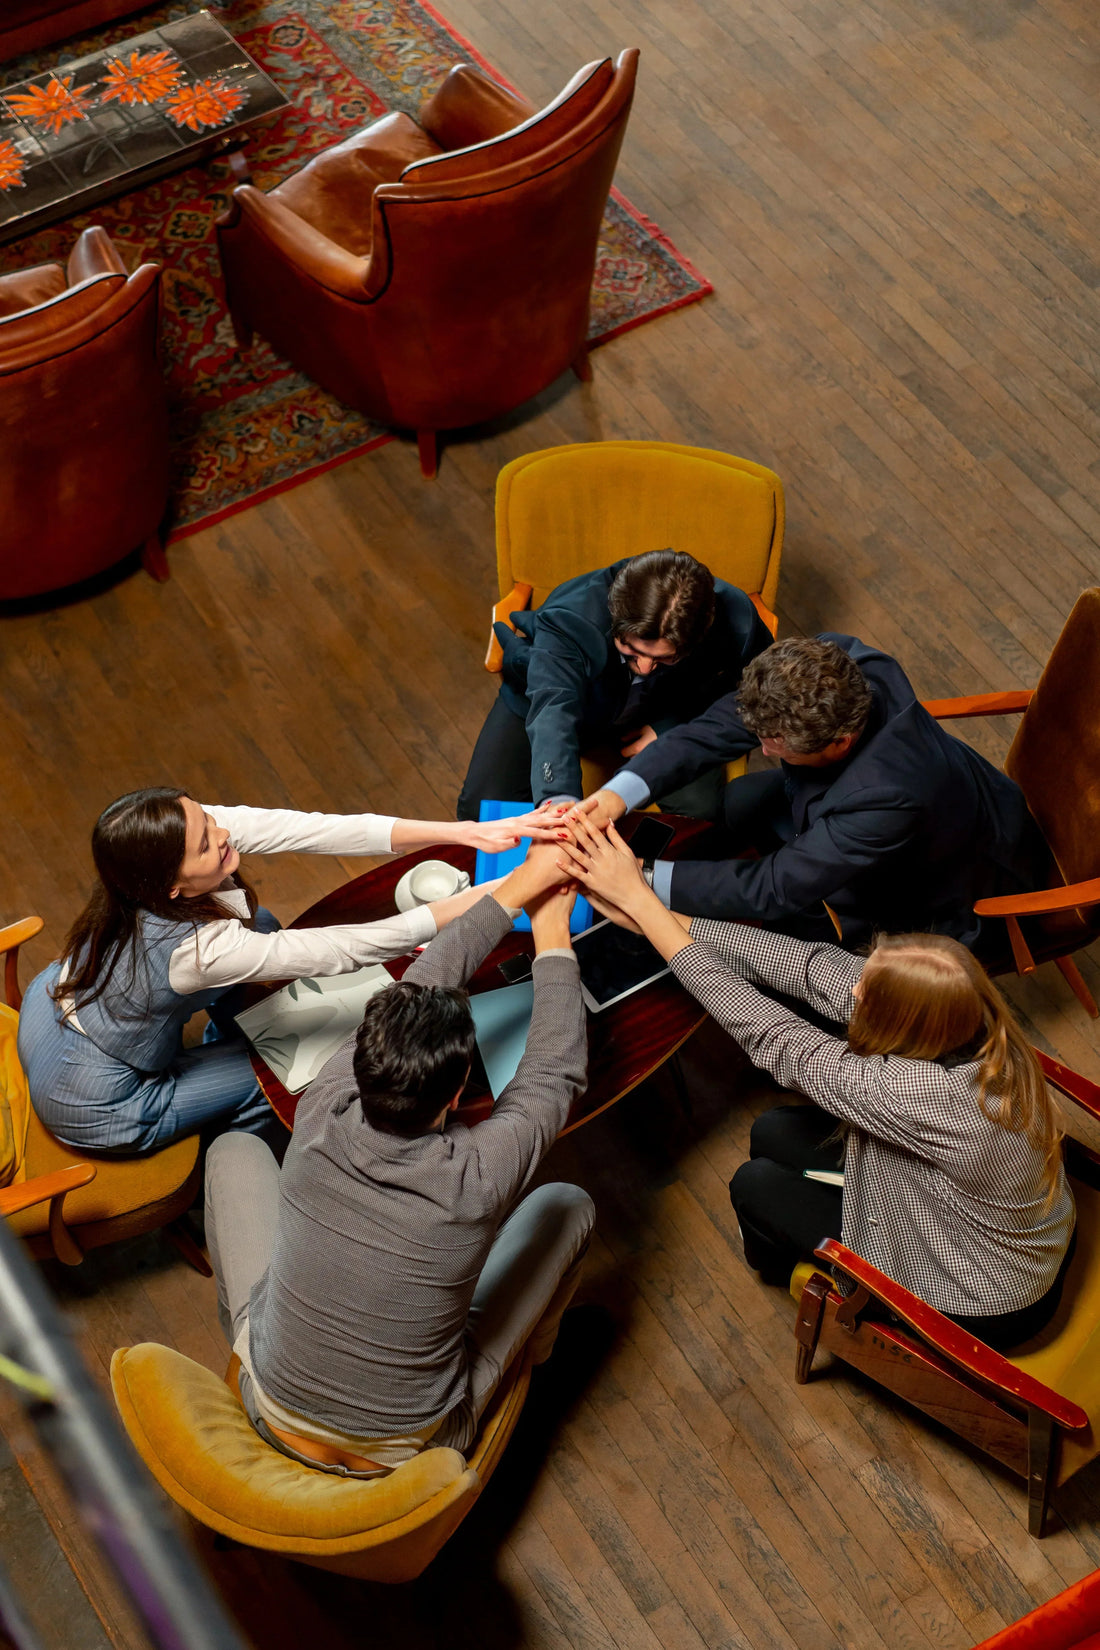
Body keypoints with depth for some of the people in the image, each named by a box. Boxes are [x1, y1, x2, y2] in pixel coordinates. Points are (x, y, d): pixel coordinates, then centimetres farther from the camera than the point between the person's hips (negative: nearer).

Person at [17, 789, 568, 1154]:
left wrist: (465, 832, -33)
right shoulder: (196, 951, -41)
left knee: (260, 926, 8)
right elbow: (351, 949, -40)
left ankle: (224, 1050, 36)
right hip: (97, 1107, -6)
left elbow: (303, 829, -29)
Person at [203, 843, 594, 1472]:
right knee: (568, 1206, 10)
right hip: (413, 1447, -2)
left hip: (274, 1419, 2)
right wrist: (552, 938, -1)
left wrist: (519, 886, -5)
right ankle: (528, 1353, 42)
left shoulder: (321, 1120, -26)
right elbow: (558, 1072, -13)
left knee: (236, 1151, 18)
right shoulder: (477, 1178, -33)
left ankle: (243, 1332, 46)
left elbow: (423, 982, -14)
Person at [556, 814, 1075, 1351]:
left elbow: (767, 1034, -32)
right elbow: (813, 965, -19)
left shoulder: (915, 1095, -42)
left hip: (979, 1313, -6)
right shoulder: (973, 1022, -22)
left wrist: (640, 899, -27)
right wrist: (645, 912, -18)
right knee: (772, 1133, 9)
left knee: (755, 1185, 6)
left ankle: (776, 1266, 42)